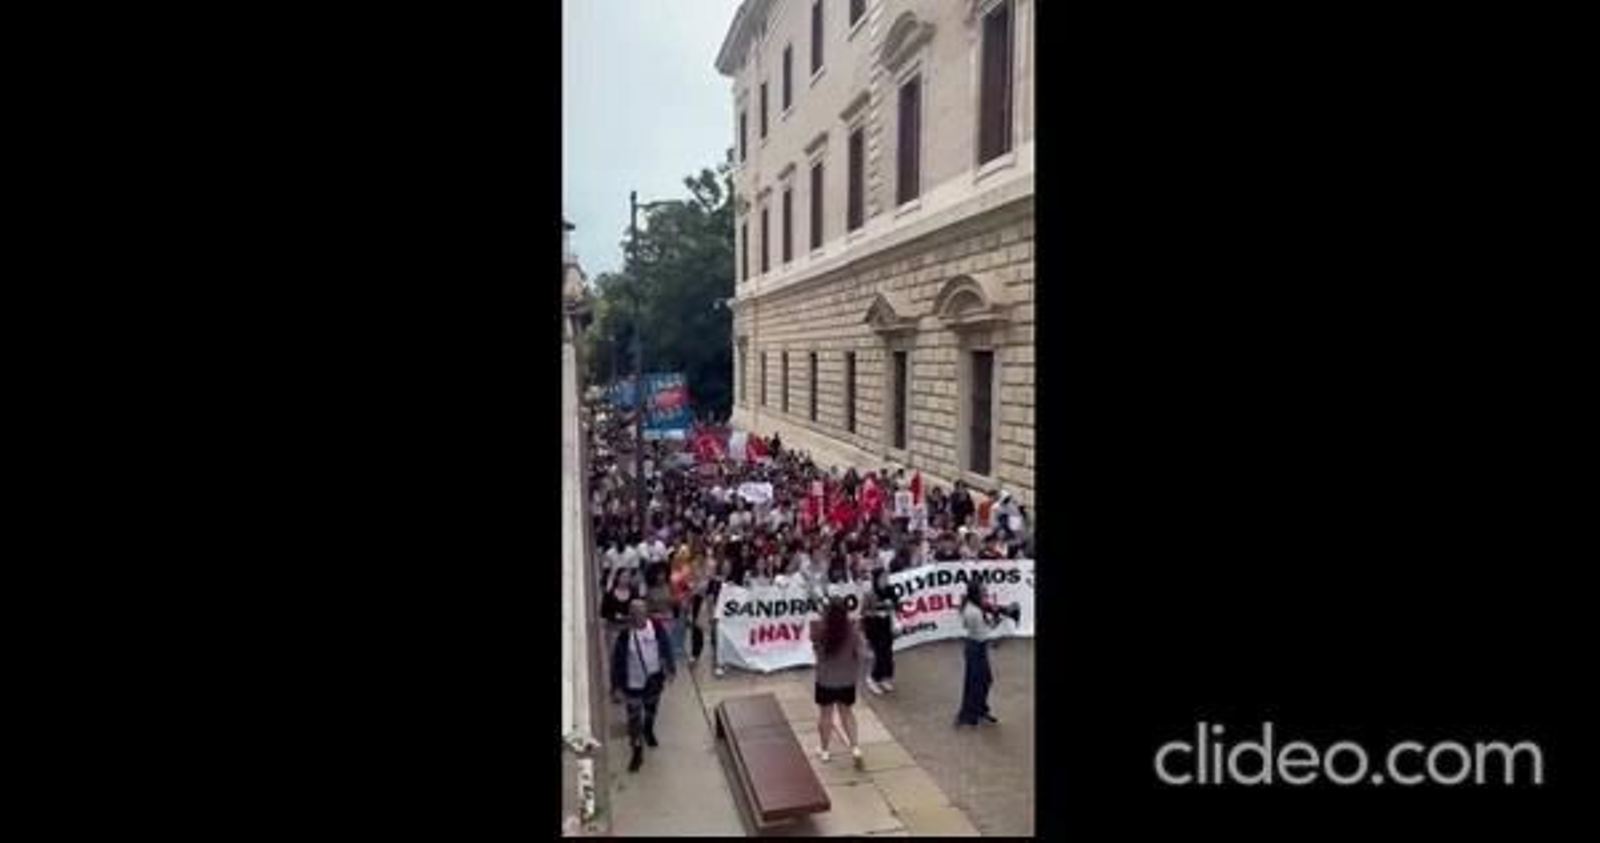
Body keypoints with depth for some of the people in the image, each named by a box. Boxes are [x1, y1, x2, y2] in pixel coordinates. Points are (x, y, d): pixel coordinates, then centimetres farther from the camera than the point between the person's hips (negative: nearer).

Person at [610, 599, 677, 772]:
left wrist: (670, 669, 7)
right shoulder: (624, 635, -24)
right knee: (634, 718, 5)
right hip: (633, 682, -3)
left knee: (651, 708, 26)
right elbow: (617, 662, -15)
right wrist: (616, 687, -13)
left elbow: (665, 648, -1)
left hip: (654, 678, 3)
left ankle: (649, 731, 57)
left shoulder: (656, 627, -17)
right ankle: (637, 754, 23)